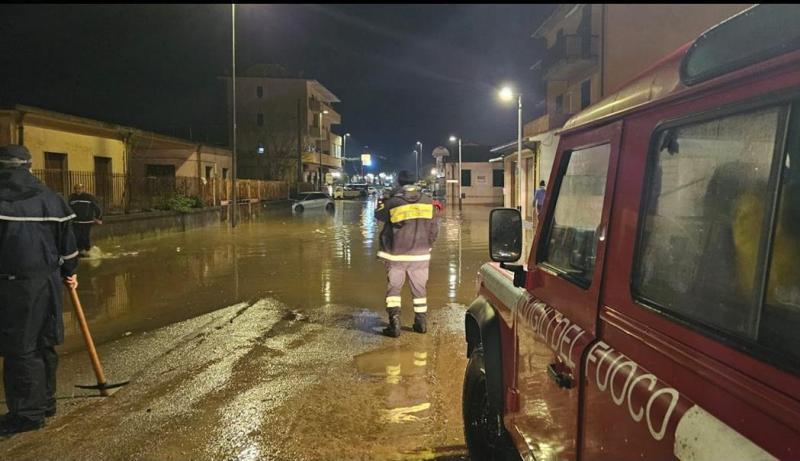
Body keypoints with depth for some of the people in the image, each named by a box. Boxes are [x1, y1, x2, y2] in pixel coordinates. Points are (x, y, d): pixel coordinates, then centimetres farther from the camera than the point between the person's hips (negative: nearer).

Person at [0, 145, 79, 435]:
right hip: (48, 282, 6)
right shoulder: (50, 198, 6)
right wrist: (70, 272, 23)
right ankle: (46, 402, 26)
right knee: (45, 345, 15)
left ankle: (28, 413, 8)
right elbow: (67, 242, 11)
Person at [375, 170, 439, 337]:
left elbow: (379, 215, 8)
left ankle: (394, 324, 0)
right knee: (419, 288, 15)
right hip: (420, 254, 3)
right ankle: (421, 322, 21)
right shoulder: (428, 201, -2)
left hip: (396, 254, -2)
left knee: (394, 288, 7)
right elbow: (434, 229, 4)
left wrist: (382, 203, 27)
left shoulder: (392, 202, -11)